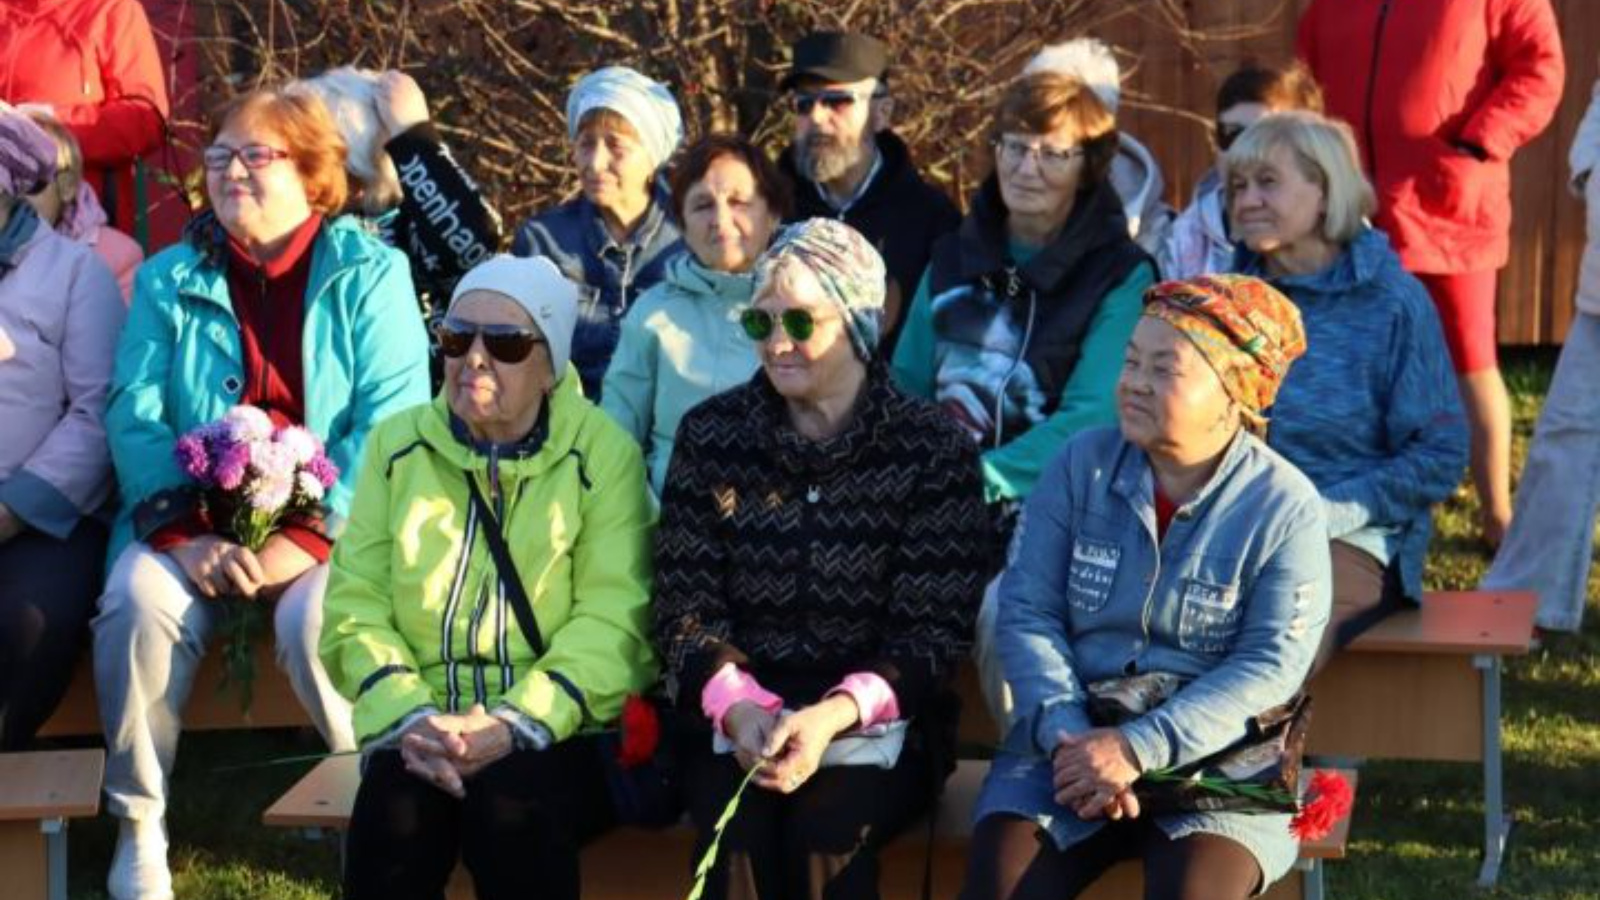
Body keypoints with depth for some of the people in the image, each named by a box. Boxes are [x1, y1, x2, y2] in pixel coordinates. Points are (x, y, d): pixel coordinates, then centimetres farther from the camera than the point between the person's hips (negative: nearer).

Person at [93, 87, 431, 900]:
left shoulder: (370, 274, 2)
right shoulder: (169, 280, 9)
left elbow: (389, 420, -9)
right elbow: (135, 417, -1)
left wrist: (304, 539, -21)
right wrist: (185, 534, -19)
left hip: (326, 528, -2)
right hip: (194, 522, 2)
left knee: (321, 617, -33)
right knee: (141, 597, -30)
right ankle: (137, 827, -15)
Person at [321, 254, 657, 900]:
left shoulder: (603, 454, 2)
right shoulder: (397, 446, 11)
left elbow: (612, 621, -7)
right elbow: (354, 604, 4)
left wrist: (514, 723, -21)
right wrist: (408, 716, -15)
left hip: (559, 733, -2)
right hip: (424, 731, 2)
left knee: (512, 809, -34)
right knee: (392, 816, -30)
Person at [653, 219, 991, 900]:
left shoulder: (932, 448, 0)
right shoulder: (709, 434, 7)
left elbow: (936, 629, -4)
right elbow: (685, 608, 4)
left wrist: (835, 715, -21)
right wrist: (737, 705, -16)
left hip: (877, 719, -1)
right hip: (736, 715, 1)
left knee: (825, 829, -31)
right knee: (737, 831, -29)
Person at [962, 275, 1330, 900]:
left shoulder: (1286, 508, -5)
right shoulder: (1081, 466, 4)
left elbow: (1270, 667, -10)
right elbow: (1027, 613, 2)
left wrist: (1138, 749, -20)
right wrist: (1065, 732, -15)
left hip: (1216, 755, -3)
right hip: (1073, 738, 3)